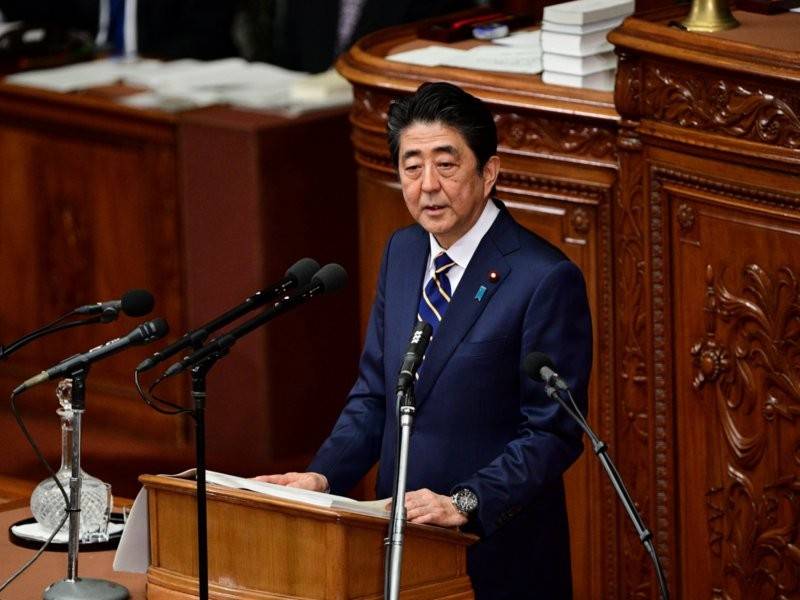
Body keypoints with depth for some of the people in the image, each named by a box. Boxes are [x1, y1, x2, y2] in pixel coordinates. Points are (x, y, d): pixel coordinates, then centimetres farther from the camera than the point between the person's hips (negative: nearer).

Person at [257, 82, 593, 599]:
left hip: (499, 558, -6)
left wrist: (464, 503, -25)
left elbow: (553, 434, -16)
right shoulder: (403, 252, 8)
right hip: (401, 546, 6)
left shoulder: (546, 280, -15)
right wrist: (323, 475, -2)